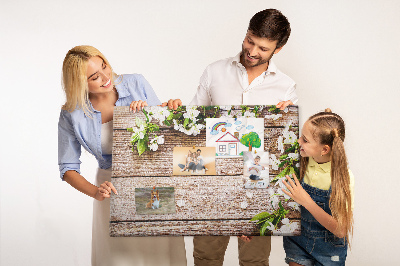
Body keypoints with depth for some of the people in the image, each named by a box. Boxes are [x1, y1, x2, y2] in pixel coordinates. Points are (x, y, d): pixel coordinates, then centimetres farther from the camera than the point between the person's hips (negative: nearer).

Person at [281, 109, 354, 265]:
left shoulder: (343, 176, -23)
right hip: (297, 239, 2)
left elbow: (341, 230, -23)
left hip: (329, 249, -2)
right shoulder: (299, 162, -14)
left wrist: (307, 201, -29)